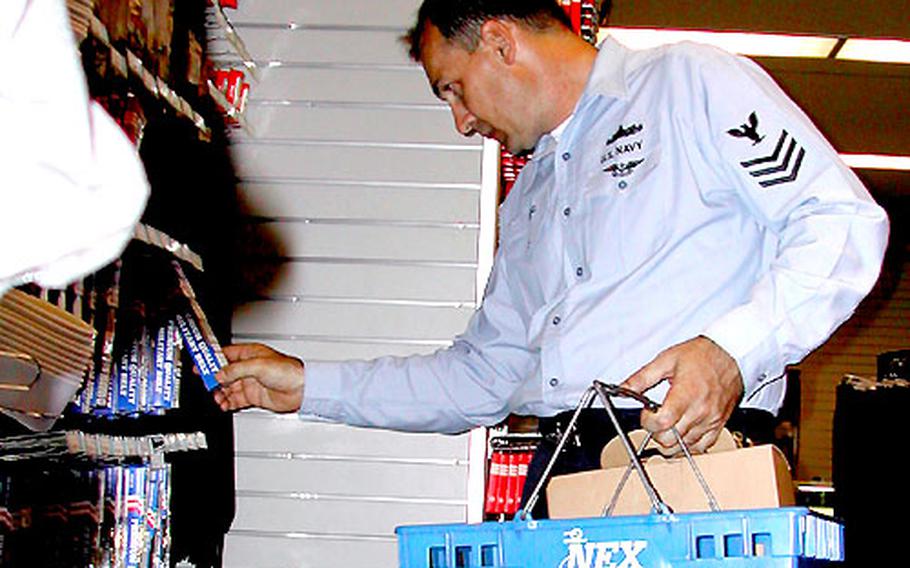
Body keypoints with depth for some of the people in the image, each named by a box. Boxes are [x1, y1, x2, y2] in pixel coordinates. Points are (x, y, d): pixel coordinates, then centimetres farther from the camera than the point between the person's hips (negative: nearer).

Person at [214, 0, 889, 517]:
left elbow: (845, 223, -4)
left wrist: (731, 350, -19)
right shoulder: (527, 201, 28)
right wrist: (308, 384, 26)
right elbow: (480, 377, 29)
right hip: (558, 473, 7)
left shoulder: (691, 81, 5)